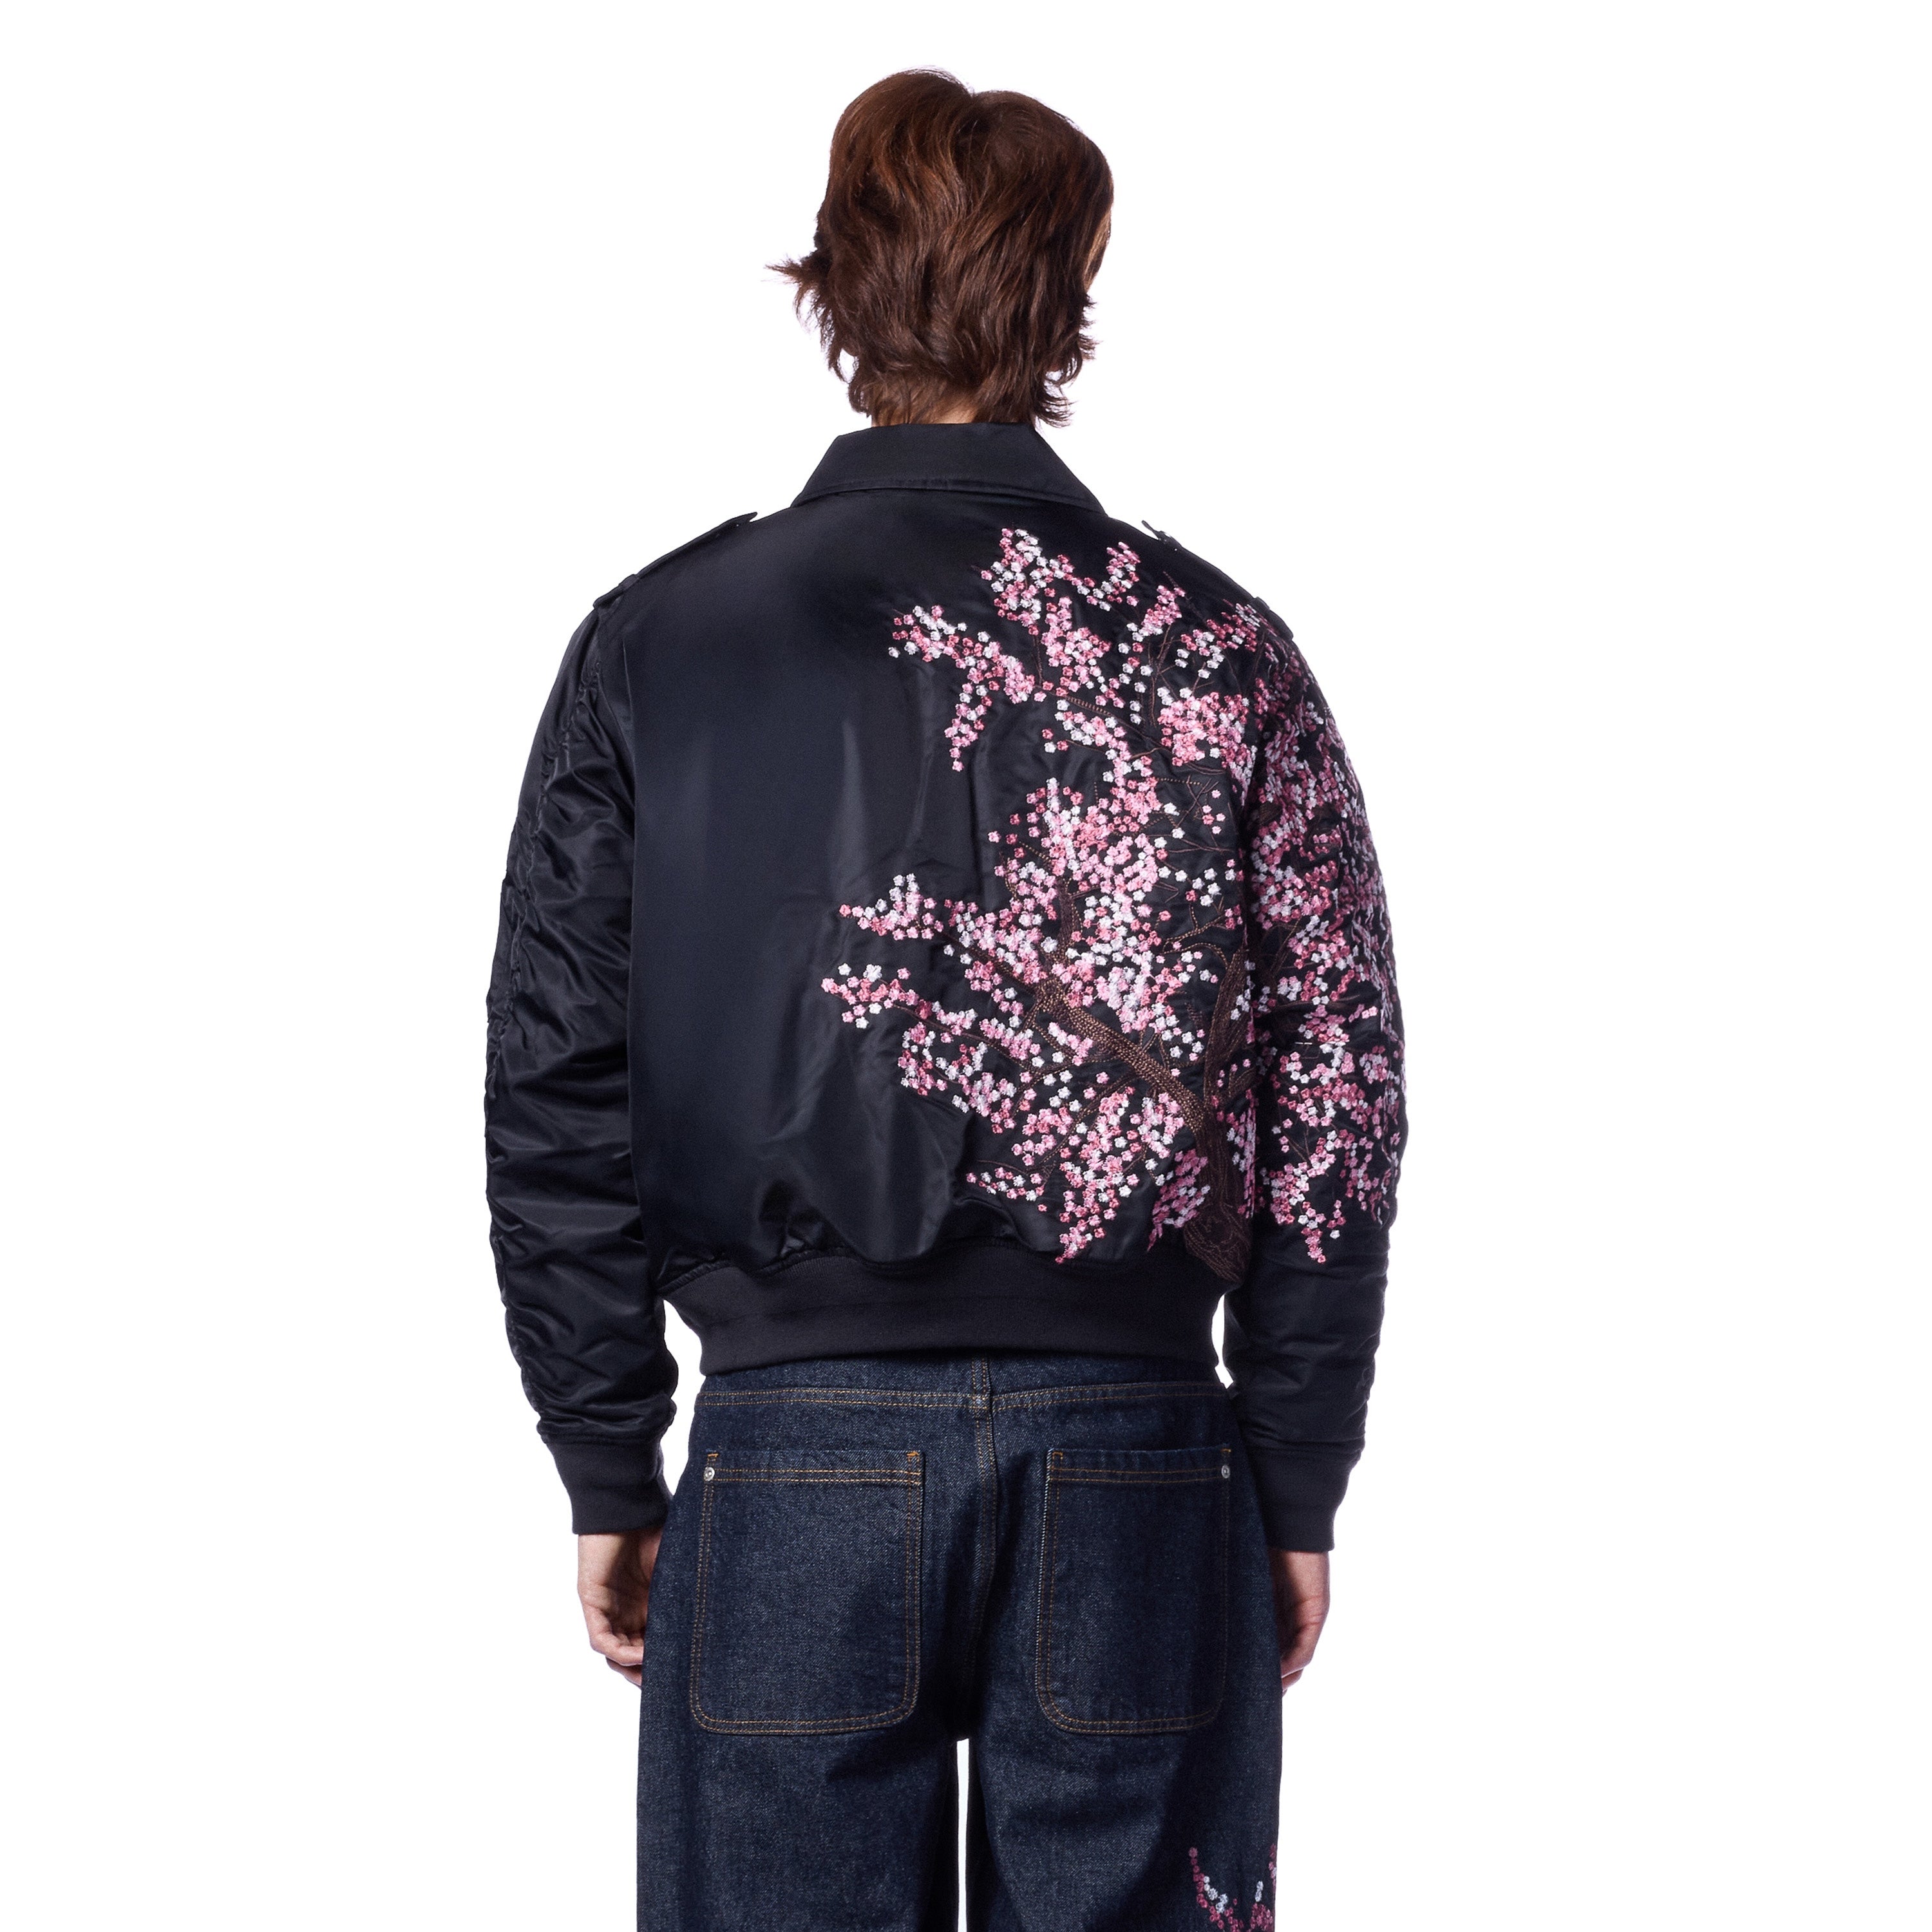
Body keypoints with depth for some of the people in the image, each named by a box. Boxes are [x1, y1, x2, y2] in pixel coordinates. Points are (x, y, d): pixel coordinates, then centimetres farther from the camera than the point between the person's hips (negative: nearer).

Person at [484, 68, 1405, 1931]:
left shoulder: (654, 650, 0)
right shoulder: (1220, 649, 0)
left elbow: (555, 1098, 1)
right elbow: (1336, 1103, 1)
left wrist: (607, 1474, 9)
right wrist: (1297, 1489, 8)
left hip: (794, 1465, 0)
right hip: (1136, 1467, 1)